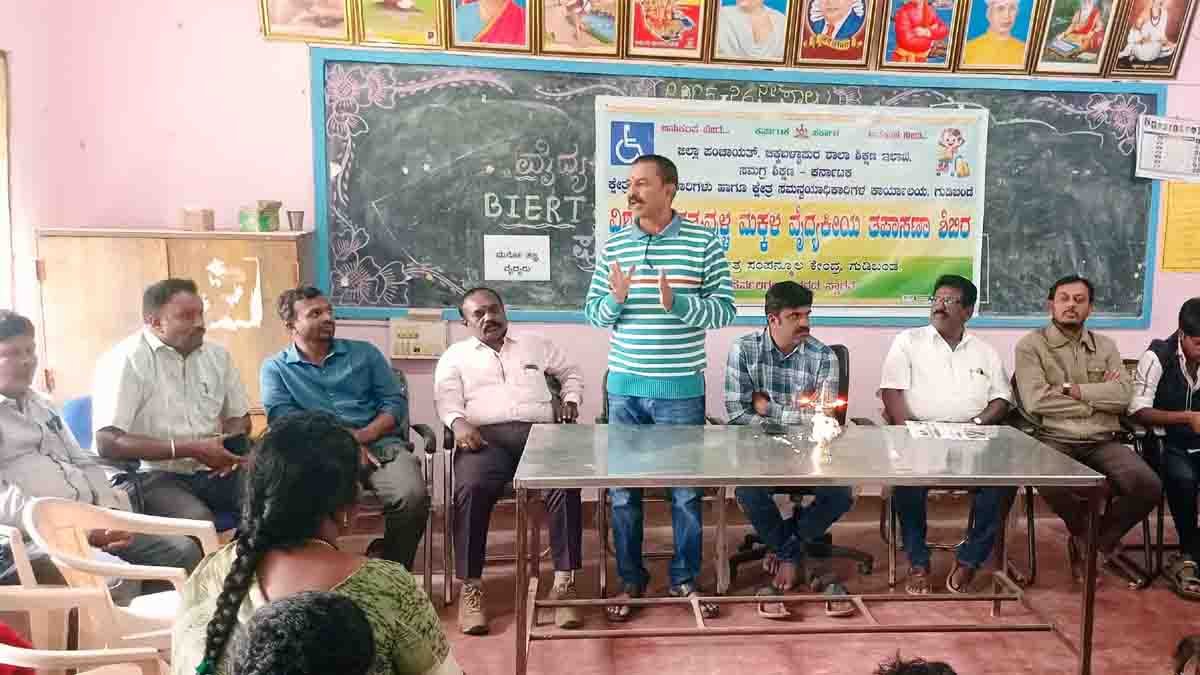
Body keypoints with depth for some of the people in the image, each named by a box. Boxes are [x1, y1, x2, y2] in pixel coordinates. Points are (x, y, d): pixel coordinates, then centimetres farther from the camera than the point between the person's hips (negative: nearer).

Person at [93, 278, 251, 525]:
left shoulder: (217, 355, 8)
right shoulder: (125, 360, -9)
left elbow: (240, 418, 18)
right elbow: (108, 443, -16)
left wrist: (229, 447, -6)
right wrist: (190, 449, -20)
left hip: (210, 470, 6)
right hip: (149, 475, -6)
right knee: (198, 521, -34)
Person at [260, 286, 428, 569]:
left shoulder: (364, 352, 18)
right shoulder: (275, 368, 14)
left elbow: (395, 402, 9)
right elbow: (282, 417, -4)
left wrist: (362, 436, -10)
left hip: (380, 444, 2)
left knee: (413, 495, -28)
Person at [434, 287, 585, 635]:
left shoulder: (535, 344, 26)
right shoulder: (455, 355, 21)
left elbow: (572, 371, 34)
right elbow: (446, 398, 6)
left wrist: (571, 400, 14)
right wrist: (459, 422, -16)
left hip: (540, 432, 1)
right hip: (486, 436, -1)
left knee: (565, 487, -30)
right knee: (470, 489, -34)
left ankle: (564, 582, -23)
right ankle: (471, 587, -23)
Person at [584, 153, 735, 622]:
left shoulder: (703, 243, -3)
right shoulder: (613, 246, 5)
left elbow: (724, 310, -4)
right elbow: (593, 313, 8)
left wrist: (678, 303, -21)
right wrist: (614, 299, -14)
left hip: (681, 390, -2)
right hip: (624, 388, 3)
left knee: (685, 489, 9)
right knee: (623, 490, 9)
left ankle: (685, 579, 28)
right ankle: (630, 580, 26)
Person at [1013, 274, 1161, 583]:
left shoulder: (1105, 346, 15)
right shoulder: (1031, 345, 1)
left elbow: (1123, 395, -1)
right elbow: (1035, 400, -13)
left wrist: (1072, 389, -9)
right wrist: (1098, 396, -5)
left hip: (1101, 442, 4)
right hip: (1054, 440, -4)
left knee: (1148, 486, -22)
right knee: (1051, 485, -35)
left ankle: (1102, 539, 11)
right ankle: (1084, 533, 4)